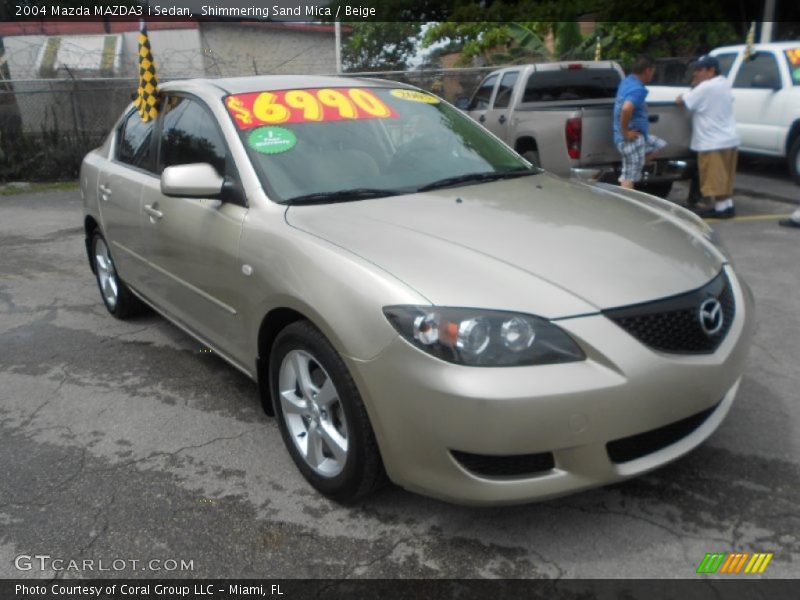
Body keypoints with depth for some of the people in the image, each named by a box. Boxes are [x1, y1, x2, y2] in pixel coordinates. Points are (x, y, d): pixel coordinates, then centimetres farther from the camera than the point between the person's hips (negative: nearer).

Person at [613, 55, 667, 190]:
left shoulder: (626, 82, 8)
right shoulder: (638, 89, -20)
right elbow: (626, 109, -37)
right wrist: (625, 132, -26)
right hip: (632, 138, -10)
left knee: (659, 145, 25)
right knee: (629, 180, -3)